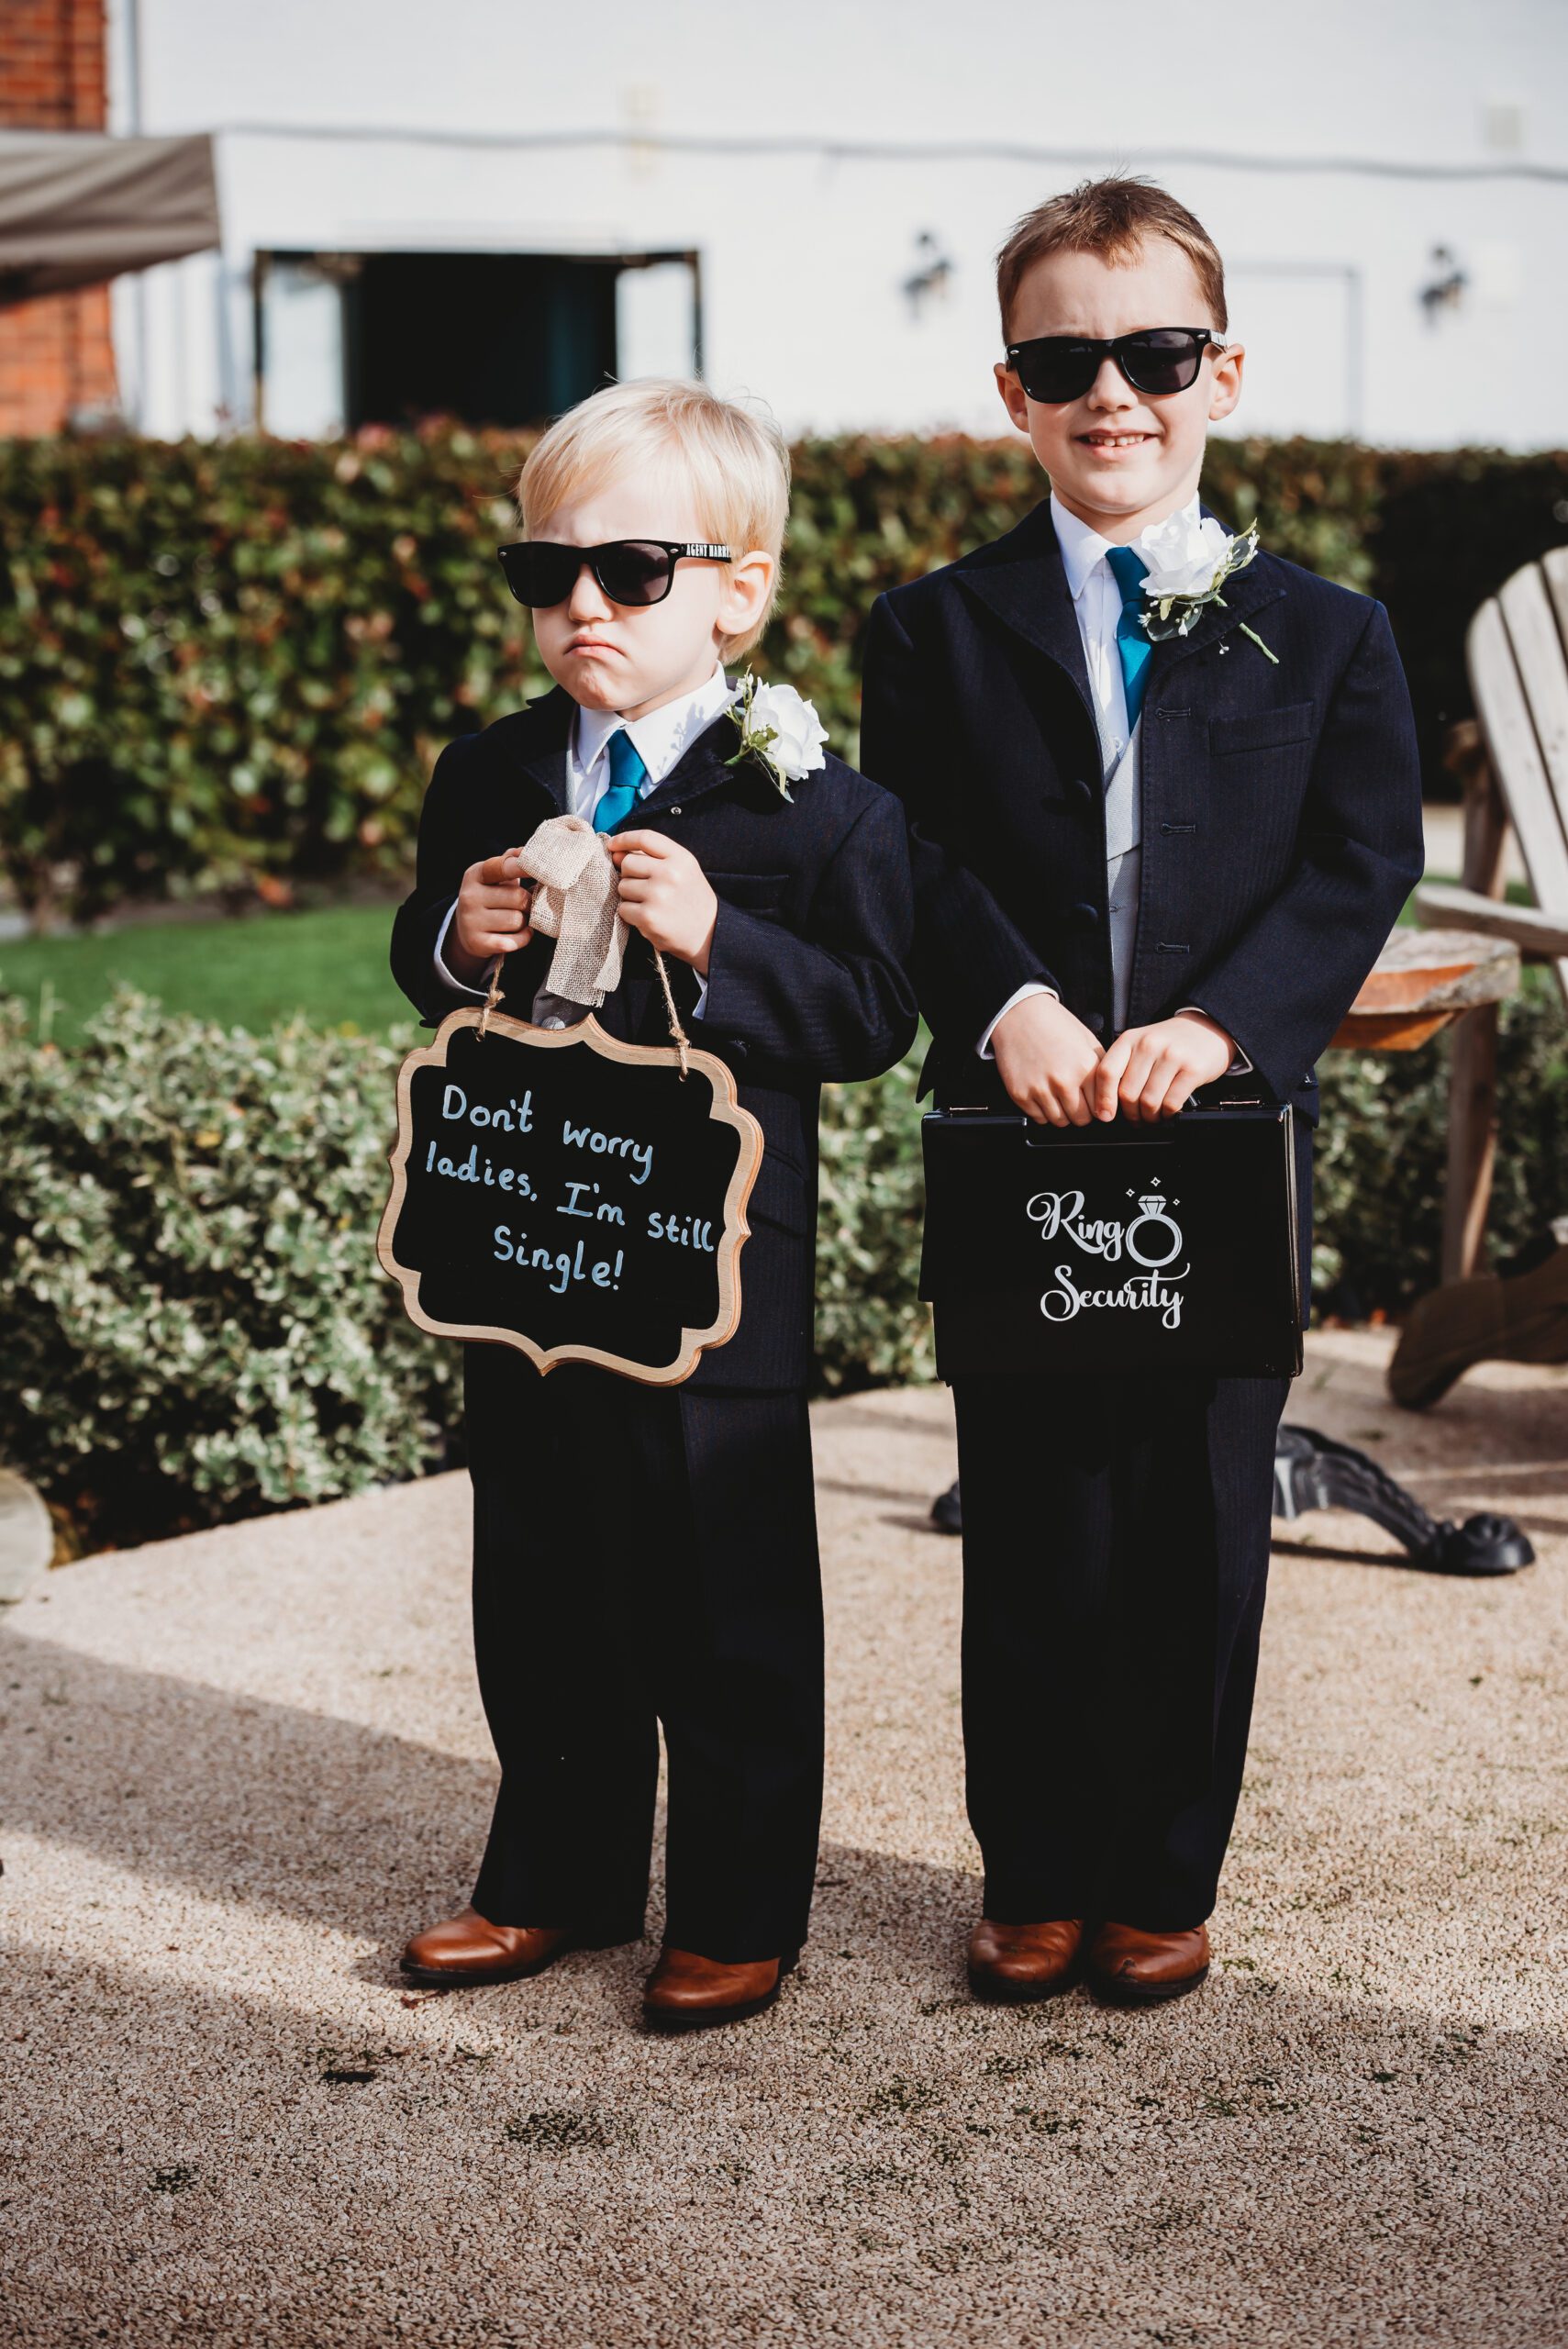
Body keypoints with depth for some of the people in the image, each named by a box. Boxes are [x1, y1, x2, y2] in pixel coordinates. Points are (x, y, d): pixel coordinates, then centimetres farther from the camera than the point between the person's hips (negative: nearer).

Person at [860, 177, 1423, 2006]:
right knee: (1032, 1530, 7)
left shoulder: (1321, 636, 6)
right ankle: (1034, 1880, 21)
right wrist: (1009, 1001, -21)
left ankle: (1164, 1881, 22)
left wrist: (1222, 1020, -18)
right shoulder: (935, 631, 6)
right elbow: (915, 855, -3)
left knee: (1199, 1527, 8)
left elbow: (1362, 863, -3)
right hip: (1013, 1143, 0)